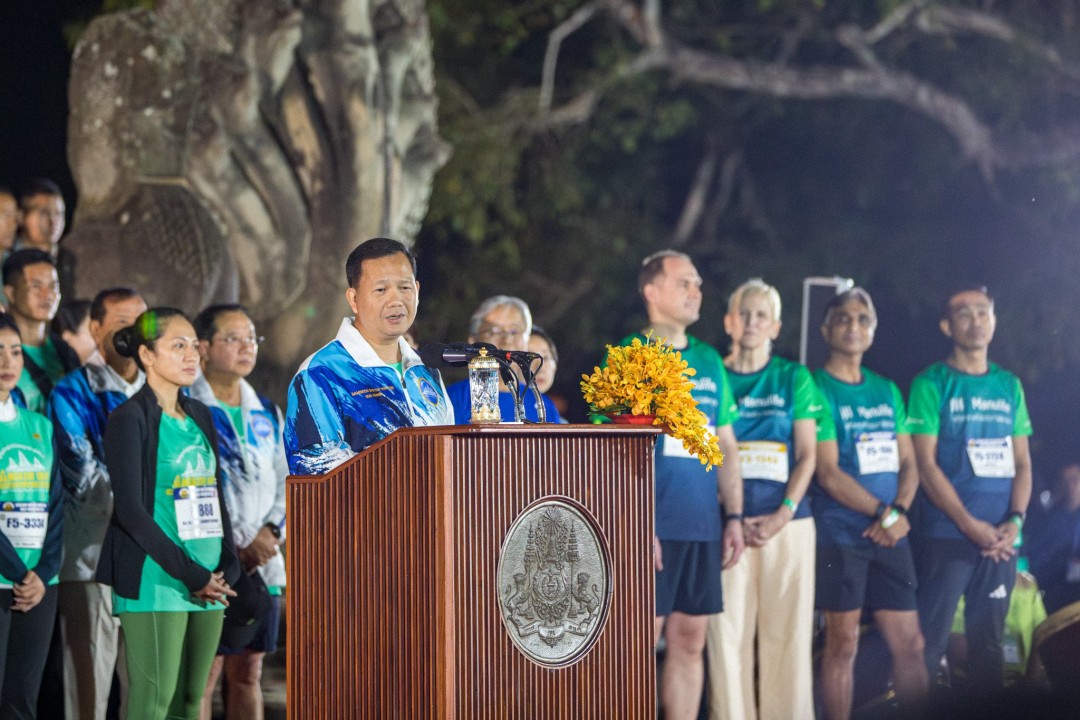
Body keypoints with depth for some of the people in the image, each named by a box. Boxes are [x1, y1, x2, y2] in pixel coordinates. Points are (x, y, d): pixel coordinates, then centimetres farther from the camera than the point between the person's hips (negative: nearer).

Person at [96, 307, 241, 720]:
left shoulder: (201, 417, 16)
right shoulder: (129, 419, -6)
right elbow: (130, 510, -12)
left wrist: (227, 570, 1)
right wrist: (191, 575, -15)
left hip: (209, 588, 7)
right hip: (154, 585, -7)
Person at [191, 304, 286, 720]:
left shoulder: (267, 414, 16)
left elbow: (284, 483, 16)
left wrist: (272, 531, -3)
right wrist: (236, 545, -14)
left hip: (262, 563, 6)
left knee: (248, 673, 9)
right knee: (203, 674, -8)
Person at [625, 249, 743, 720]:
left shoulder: (709, 363, 15)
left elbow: (726, 446, 19)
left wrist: (734, 515, 9)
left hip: (702, 527, 6)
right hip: (651, 527, -6)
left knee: (689, 642, 7)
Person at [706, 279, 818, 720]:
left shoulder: (794, 378, 9)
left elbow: (807, 454, 5)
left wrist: (783, 515, -8)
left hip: (787, 521, 0)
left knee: (787, 631, -2)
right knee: (727, 631, -4)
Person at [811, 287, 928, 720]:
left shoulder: (887, 391, 15)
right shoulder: (818, 389, -5)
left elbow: (908, 463, 13)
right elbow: (829, 474, -11)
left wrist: (900, 512, -7)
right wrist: (884, 513, -13)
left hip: (889, 537, 6)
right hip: (841, 535, -6)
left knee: (909, 644, 3)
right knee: (843, 643, -3)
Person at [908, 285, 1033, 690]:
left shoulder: (1009, 386, 13)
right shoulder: (932, 384, -2)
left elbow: (1022, 462, 12)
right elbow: (926, 463, -7)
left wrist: (1015, 521, -5)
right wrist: (970, 525, -13)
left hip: (999, 539, 4)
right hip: (946, 534, -4)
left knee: (988, 641, 8)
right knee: (931, 639, -7)